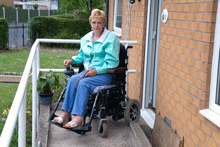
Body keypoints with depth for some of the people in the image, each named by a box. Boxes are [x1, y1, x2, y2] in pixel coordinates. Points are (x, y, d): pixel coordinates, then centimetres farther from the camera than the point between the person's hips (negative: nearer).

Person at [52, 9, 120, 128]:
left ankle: (79, 118, -35)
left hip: (104, 74, -6)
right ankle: (65, 114, -25)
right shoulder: (86, 38, 15)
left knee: (83, 83, -31)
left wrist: (96, 71, -19)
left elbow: (112, 63, -10)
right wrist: (72, 61, 6)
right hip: (88, 71, 6)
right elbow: (81, 56, 27)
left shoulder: (111, 39, -5)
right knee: (72, 80, -23)